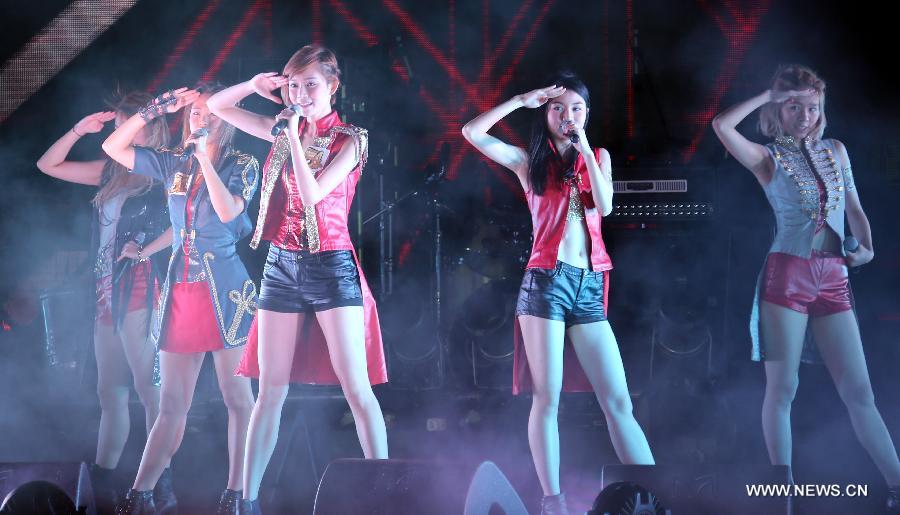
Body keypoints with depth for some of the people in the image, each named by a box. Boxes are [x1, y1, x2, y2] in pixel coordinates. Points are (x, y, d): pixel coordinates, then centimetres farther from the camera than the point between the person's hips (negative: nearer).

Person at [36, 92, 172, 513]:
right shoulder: (111, 171, 16)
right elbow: (49, 165, 20)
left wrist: (146, 250, -17)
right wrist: (79, 130, 9)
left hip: (140, 292, -8)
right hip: (107, 292, 8)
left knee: (148, 388, -10)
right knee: (109, 392, 10)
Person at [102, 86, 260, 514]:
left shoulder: (242, 165, 0)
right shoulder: (176, 164, 13)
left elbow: (228, 210, -17)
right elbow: (113, 147, 10)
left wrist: (204, 157, -14)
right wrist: (156, 109, 3)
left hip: (225, 290, -4)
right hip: (181, 291, 5)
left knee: (236, 397, -2)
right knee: (171, 405, 5)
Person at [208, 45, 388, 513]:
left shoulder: (350, 139, -3)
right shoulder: (284, 130, 11)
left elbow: (313, 193, -17)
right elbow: (217, 106, 17)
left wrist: (294, 133, -15)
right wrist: (255, 85, -1)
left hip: (331, 266, -4)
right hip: (281, 264, 5)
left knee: (357, 387, -8)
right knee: (271, 390, 4)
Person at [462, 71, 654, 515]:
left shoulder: (598, 157, 16)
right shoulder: (528, 160, 8)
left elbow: (605, 206, -3)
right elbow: (471, 132, -4)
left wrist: (584, 149, -4)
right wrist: (521, 100, -3)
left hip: (590, 287, 3)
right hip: (546, 282, -2)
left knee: (618, 401, 0)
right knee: (547, 398, -4)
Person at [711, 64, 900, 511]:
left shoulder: (836, 151, 14)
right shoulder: (769, 158, 0)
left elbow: (855, 210, 20)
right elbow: (721, 125, -17)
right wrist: (767, 96, -6)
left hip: (833, 280, 4)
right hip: (787, 276, -4)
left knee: (858, 390, 3)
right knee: (782, 387, -1)